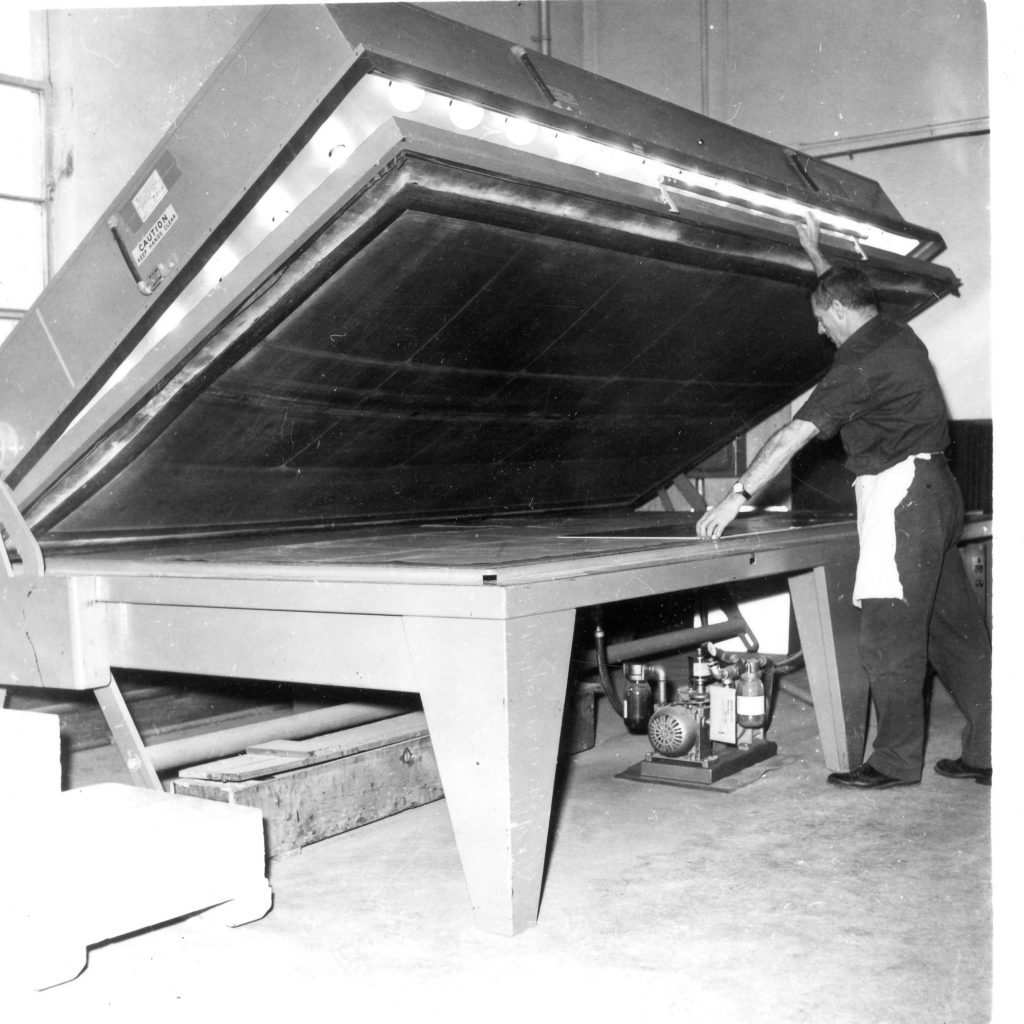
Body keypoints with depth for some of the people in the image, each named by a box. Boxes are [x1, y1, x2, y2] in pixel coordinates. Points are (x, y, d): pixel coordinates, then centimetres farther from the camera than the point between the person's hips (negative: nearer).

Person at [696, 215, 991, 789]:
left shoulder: (861, 363, -15)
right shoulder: (898, 335, 13)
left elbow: (794, 436, -20)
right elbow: (848, 291, 36)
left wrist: (738, 497, -21)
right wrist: (816, 254, 45)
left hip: (900, 491, -10)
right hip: (936, 487, 10)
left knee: (890, 635, -4)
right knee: (956, 627, 11)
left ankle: (896, 762, 4)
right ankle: (988, 754, 16)